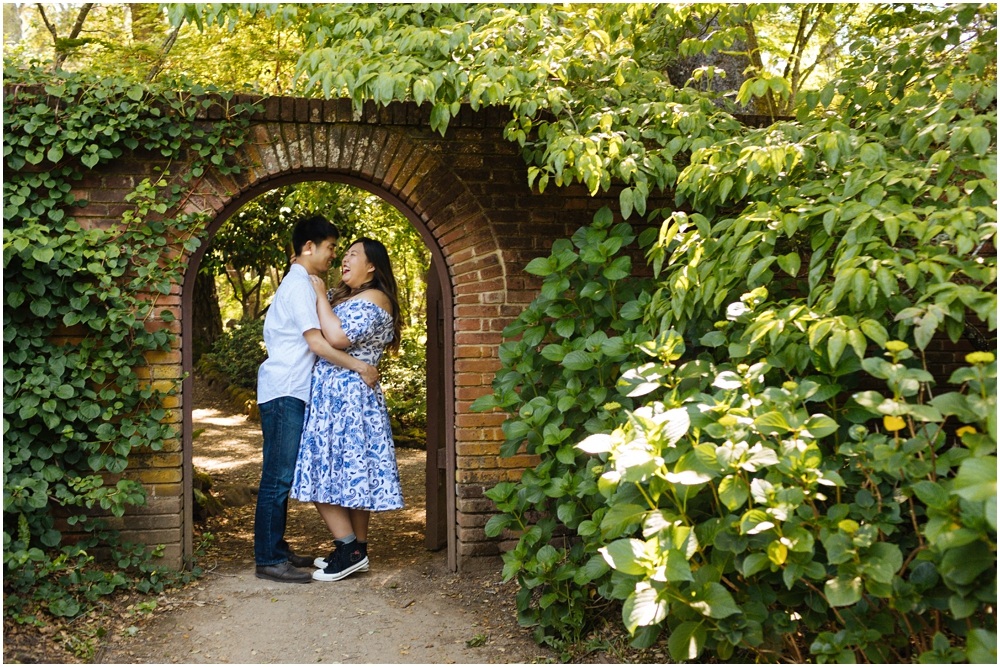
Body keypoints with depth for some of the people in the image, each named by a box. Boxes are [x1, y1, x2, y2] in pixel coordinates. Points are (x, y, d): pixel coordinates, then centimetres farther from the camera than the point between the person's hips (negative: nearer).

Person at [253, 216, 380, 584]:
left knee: (281, 476, 13)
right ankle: (269, 560, -3)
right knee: (278, 477, -7)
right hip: (284, 392, -10)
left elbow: (318, 338, 24)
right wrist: (359, 366, -18)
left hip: (290, 393, 10)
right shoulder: (299, 285, -12)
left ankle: (276, 549, 20)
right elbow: (316, 341, -20)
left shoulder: (303, 285, 20)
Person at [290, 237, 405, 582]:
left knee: (328, 475, -9)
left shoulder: (374, 300, -10)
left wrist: (321, 296, -12)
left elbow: (338, 337, -23)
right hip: (329, 395, 10)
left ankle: (351, 548, -4)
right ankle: (356, 551, 15)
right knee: (348, 475, 10)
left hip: (346, 395, -10)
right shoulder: (341, 296, 19)